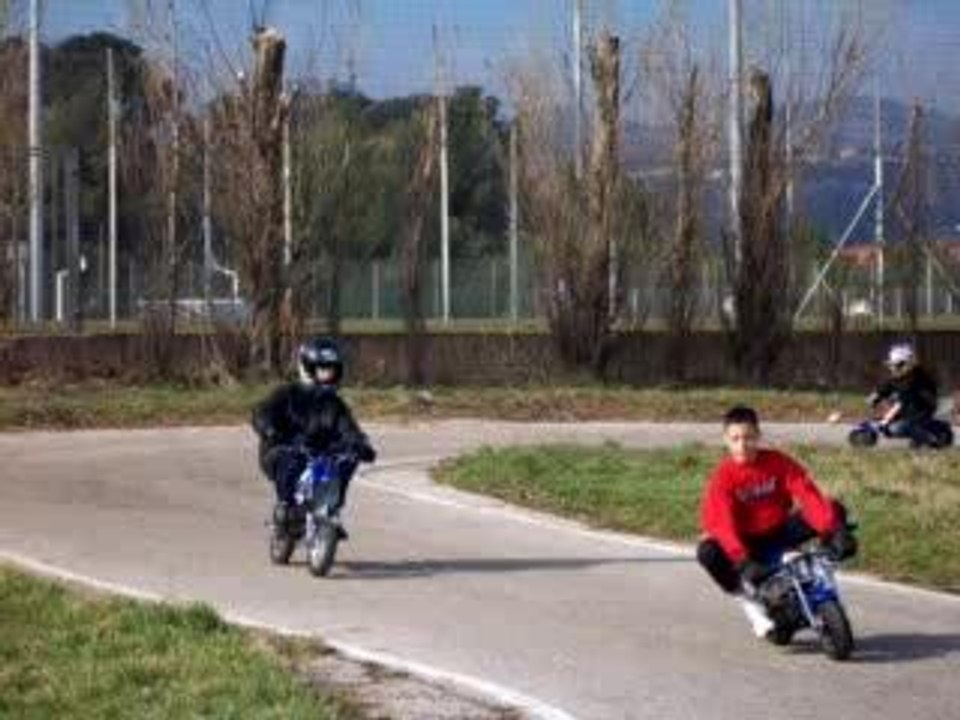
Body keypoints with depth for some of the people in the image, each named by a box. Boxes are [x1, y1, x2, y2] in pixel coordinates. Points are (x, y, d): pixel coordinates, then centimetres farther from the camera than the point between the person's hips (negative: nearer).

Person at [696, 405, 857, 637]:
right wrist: (743, 561, -44)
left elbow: (808, 494, -20)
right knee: (708, 552, -34)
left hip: (780, 532, 2)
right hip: (748, 542, -2)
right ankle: (751, 602, -11)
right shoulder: (723, 476, -17)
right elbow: (720, 522, -29)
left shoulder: (778, 462, -10)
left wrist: (833, 529, -36)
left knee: (834, 510, -16)